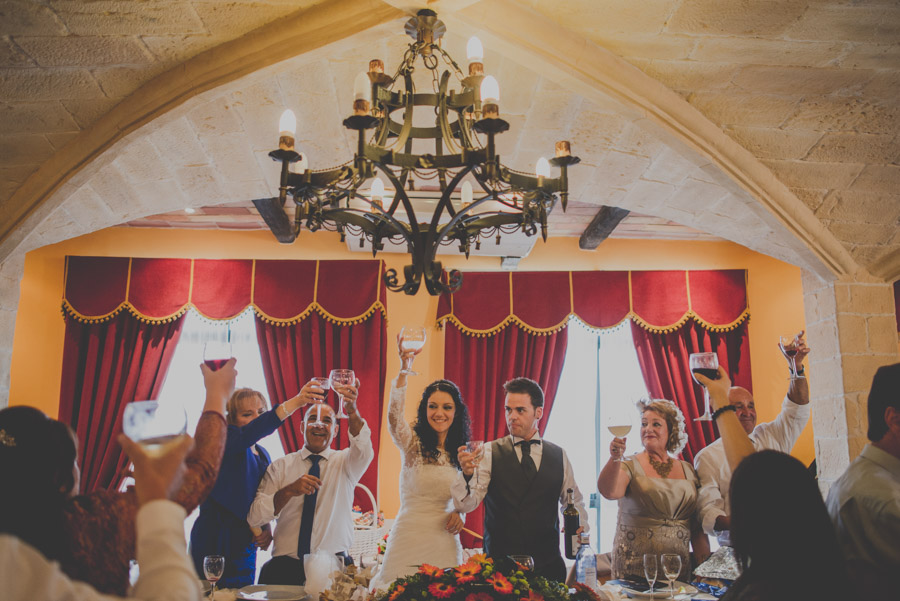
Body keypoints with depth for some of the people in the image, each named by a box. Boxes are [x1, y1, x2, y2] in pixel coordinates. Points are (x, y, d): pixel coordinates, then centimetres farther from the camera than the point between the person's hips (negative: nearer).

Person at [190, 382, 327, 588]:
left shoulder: (263, 455, 14)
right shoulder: (224, 441, -9)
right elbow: (248, 434, -32)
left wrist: (266, 528, 0)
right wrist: (295, 402, -42)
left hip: (245, 546, 7)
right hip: (214, 545, -7)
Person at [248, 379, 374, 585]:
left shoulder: (344, 462, 9)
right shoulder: (280, 466, 10)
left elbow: (364, 451, -16)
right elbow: (254, 518, 1)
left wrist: (352, 412, -35)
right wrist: (289, 491, -16)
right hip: (285, 565, 2)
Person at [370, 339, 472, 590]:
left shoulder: (462, 454, 8)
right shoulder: (412, 443, -4)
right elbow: (394, 415, -26)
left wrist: (459, 513, -2)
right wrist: (404, 369, -39)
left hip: (445, 541, 3)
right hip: (410, 538, -3)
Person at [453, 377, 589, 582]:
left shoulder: (559, 456, 5)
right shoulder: (489, 453, -3)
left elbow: (574, 503, 17)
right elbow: (464, 505, -12)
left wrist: (580, 527, -2)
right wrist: (466, 473, -31)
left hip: (548, 565, 2)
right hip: (499, 564, -2)